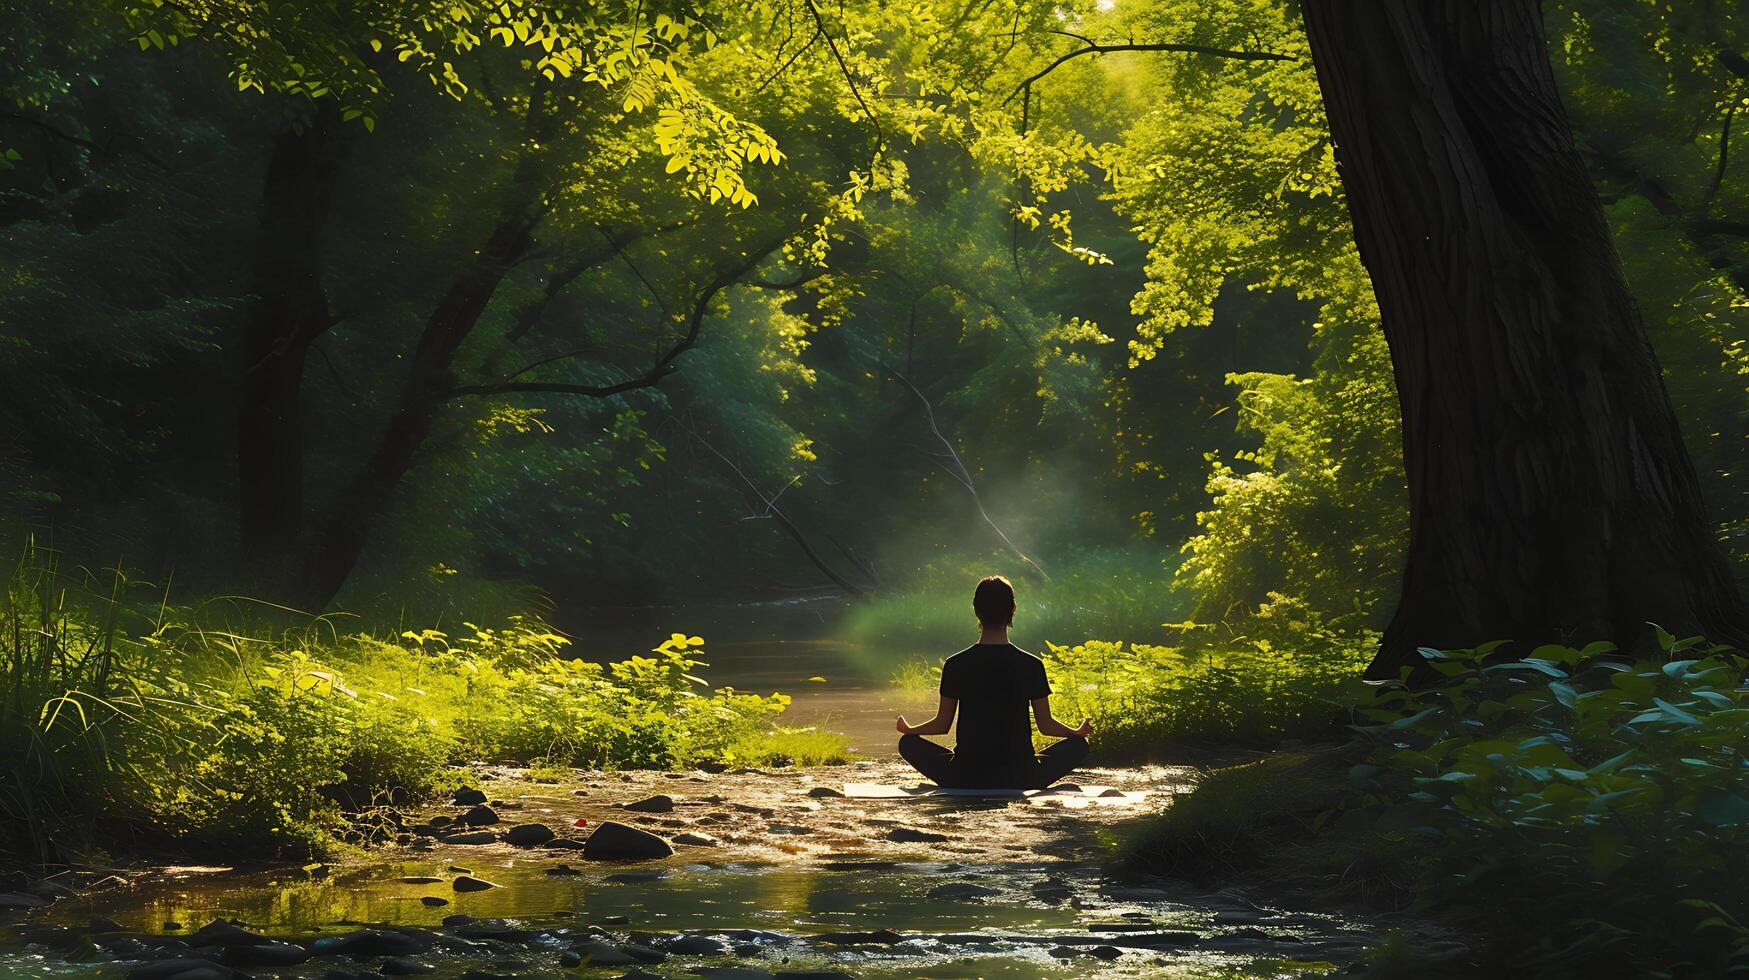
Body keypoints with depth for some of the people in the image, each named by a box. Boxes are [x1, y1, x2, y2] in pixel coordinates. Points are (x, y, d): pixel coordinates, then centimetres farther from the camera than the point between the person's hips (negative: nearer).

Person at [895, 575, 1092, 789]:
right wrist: (1079, 732, 23)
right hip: (1019, 778, -1)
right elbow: (1046, 726, 2)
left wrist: (908, 729, 25)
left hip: (965, 778, 1)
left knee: (908, 743, 24)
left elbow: (942, 725, 4)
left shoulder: (955, 665, -4)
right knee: (1078, 745, 21)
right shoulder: (1031, 665, -5)